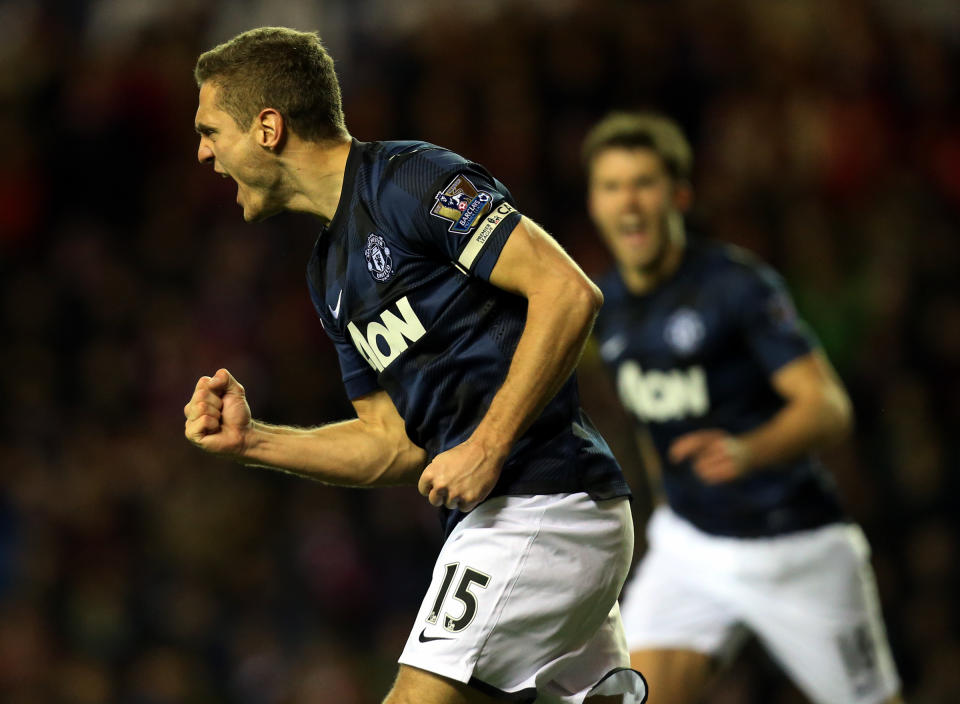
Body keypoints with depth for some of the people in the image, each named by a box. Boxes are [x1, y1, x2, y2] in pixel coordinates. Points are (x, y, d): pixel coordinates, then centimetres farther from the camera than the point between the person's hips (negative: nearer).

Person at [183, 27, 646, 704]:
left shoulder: (410, 179, -9)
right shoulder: (330, 271, 19)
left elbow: (569, 293, -18)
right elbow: (394, 442, 19)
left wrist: (487, 449, -19)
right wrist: (251, 440, 8)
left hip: (540, 502, -9)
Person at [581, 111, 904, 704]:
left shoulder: (738, 284, -17)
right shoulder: (611, 305, 3)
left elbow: (828, 407, -25)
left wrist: (746, 452, -42)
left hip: (795, 550, -5)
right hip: (688, 546, 5)